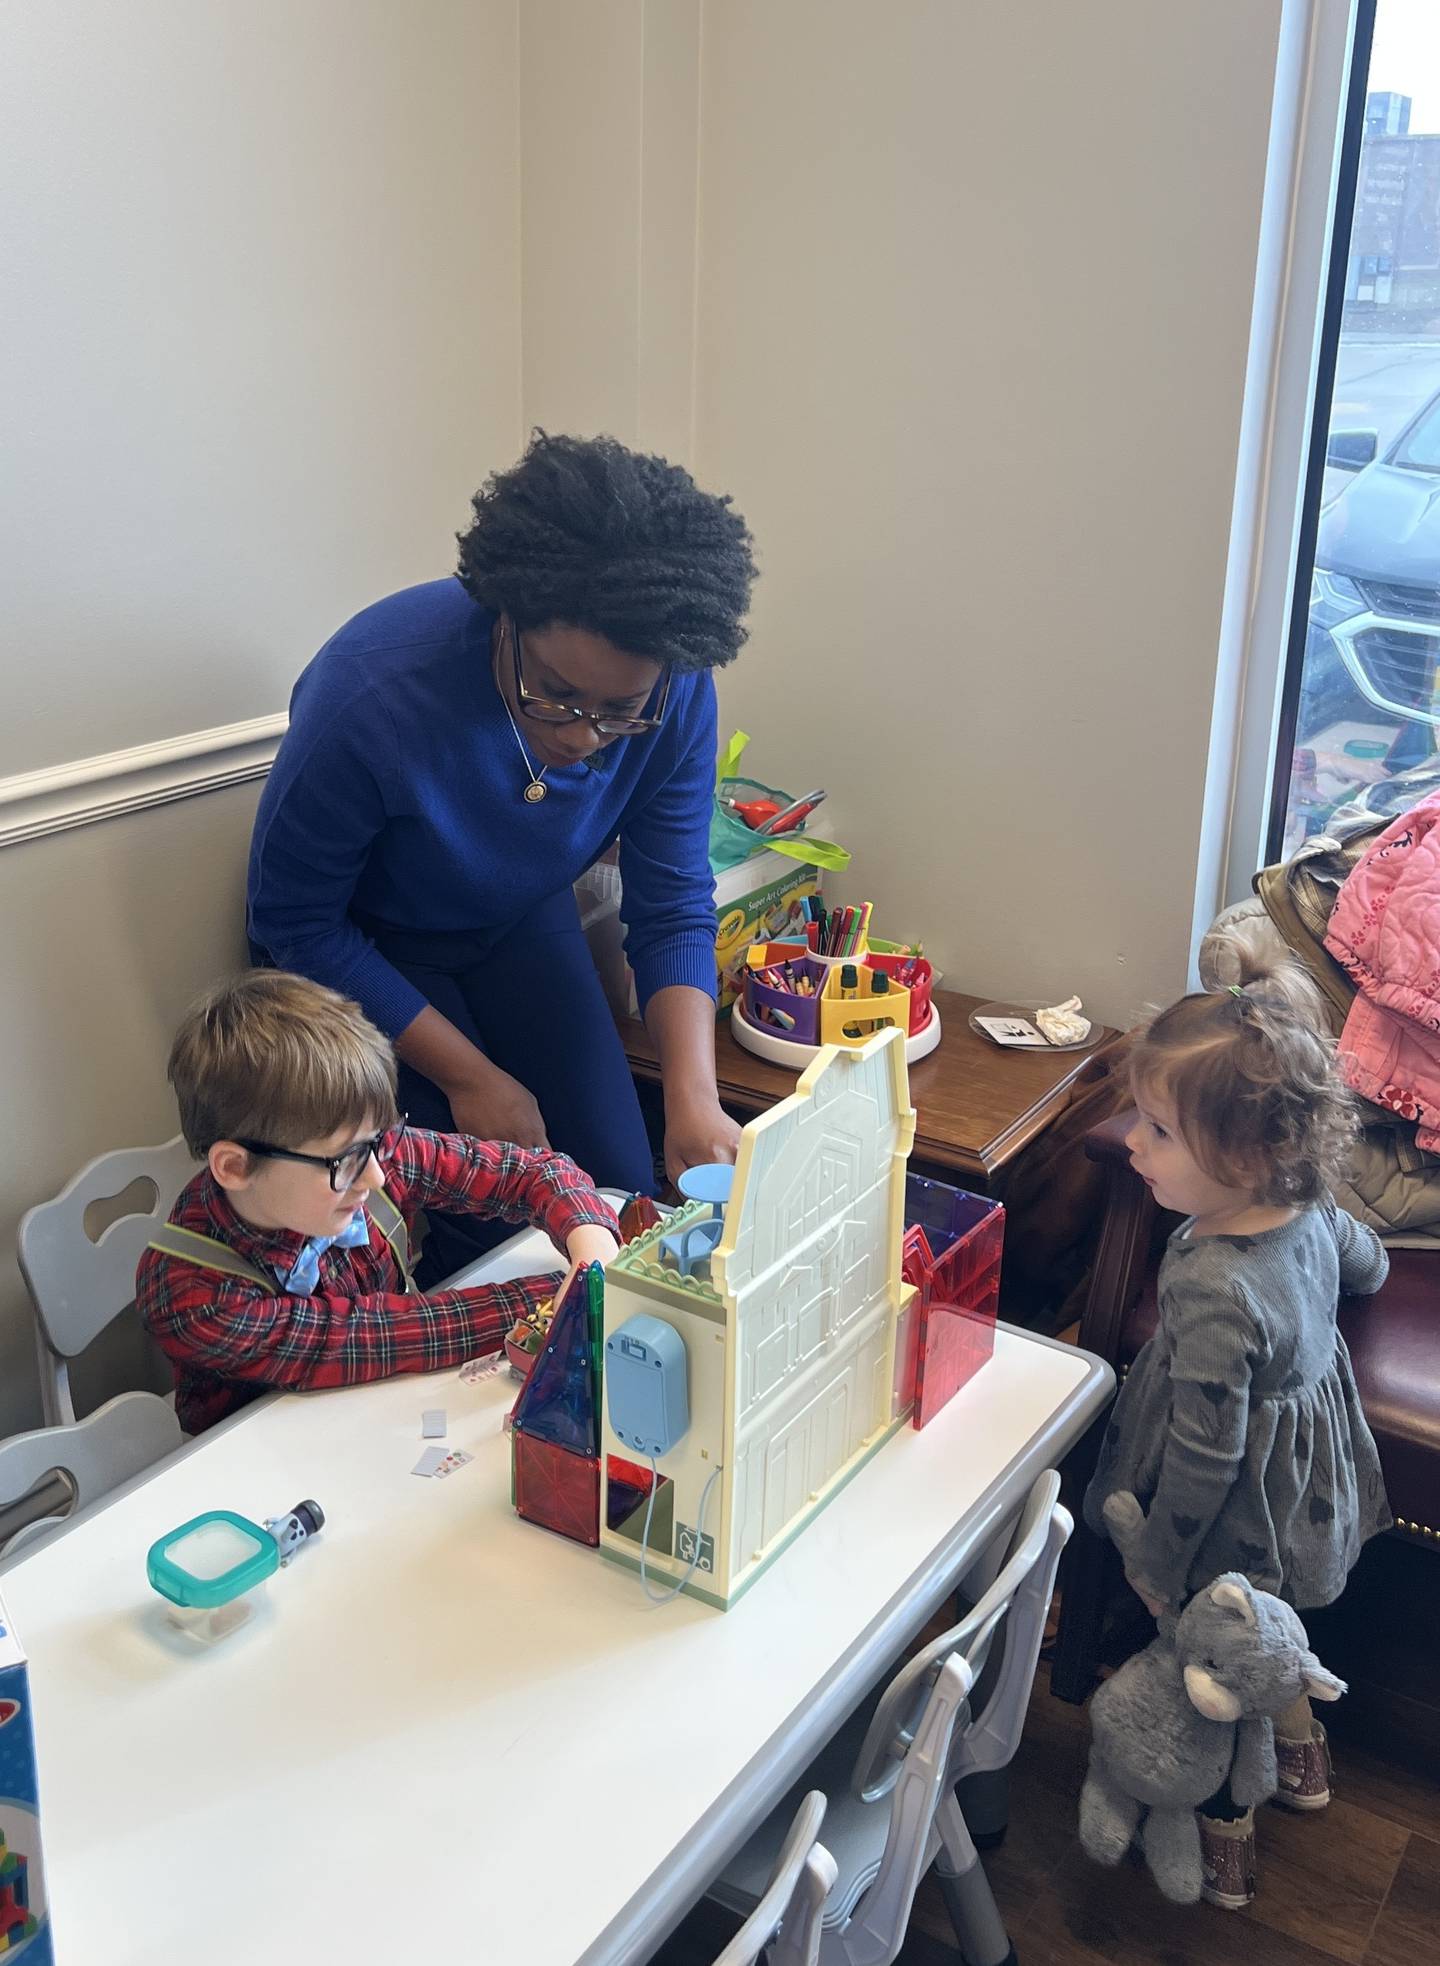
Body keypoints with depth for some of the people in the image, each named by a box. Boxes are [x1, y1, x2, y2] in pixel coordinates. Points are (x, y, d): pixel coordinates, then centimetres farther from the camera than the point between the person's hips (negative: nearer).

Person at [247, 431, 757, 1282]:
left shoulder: (679, 694, -25)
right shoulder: (373, 693, -38)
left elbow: (674, 908, -14)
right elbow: (296, 924, -23)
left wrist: (694, 1098, -30)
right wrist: (467, 1075, -22)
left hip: (520, 923, 4)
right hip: (366, 942, -4)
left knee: (619, 1188, -4)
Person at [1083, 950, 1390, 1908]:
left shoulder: (1216, 1288, -41)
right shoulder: (1306, 1206, -15)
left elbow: (1206, 1452, -31)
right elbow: (1364, 1261, 10)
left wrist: (1158, 1564, -16)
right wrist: (1364, 1265, 34)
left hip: (1238, 1521, -8)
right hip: (1308, 1475, 8)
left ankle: (1225, 1832, 39)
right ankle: (1303, 1754, 56)